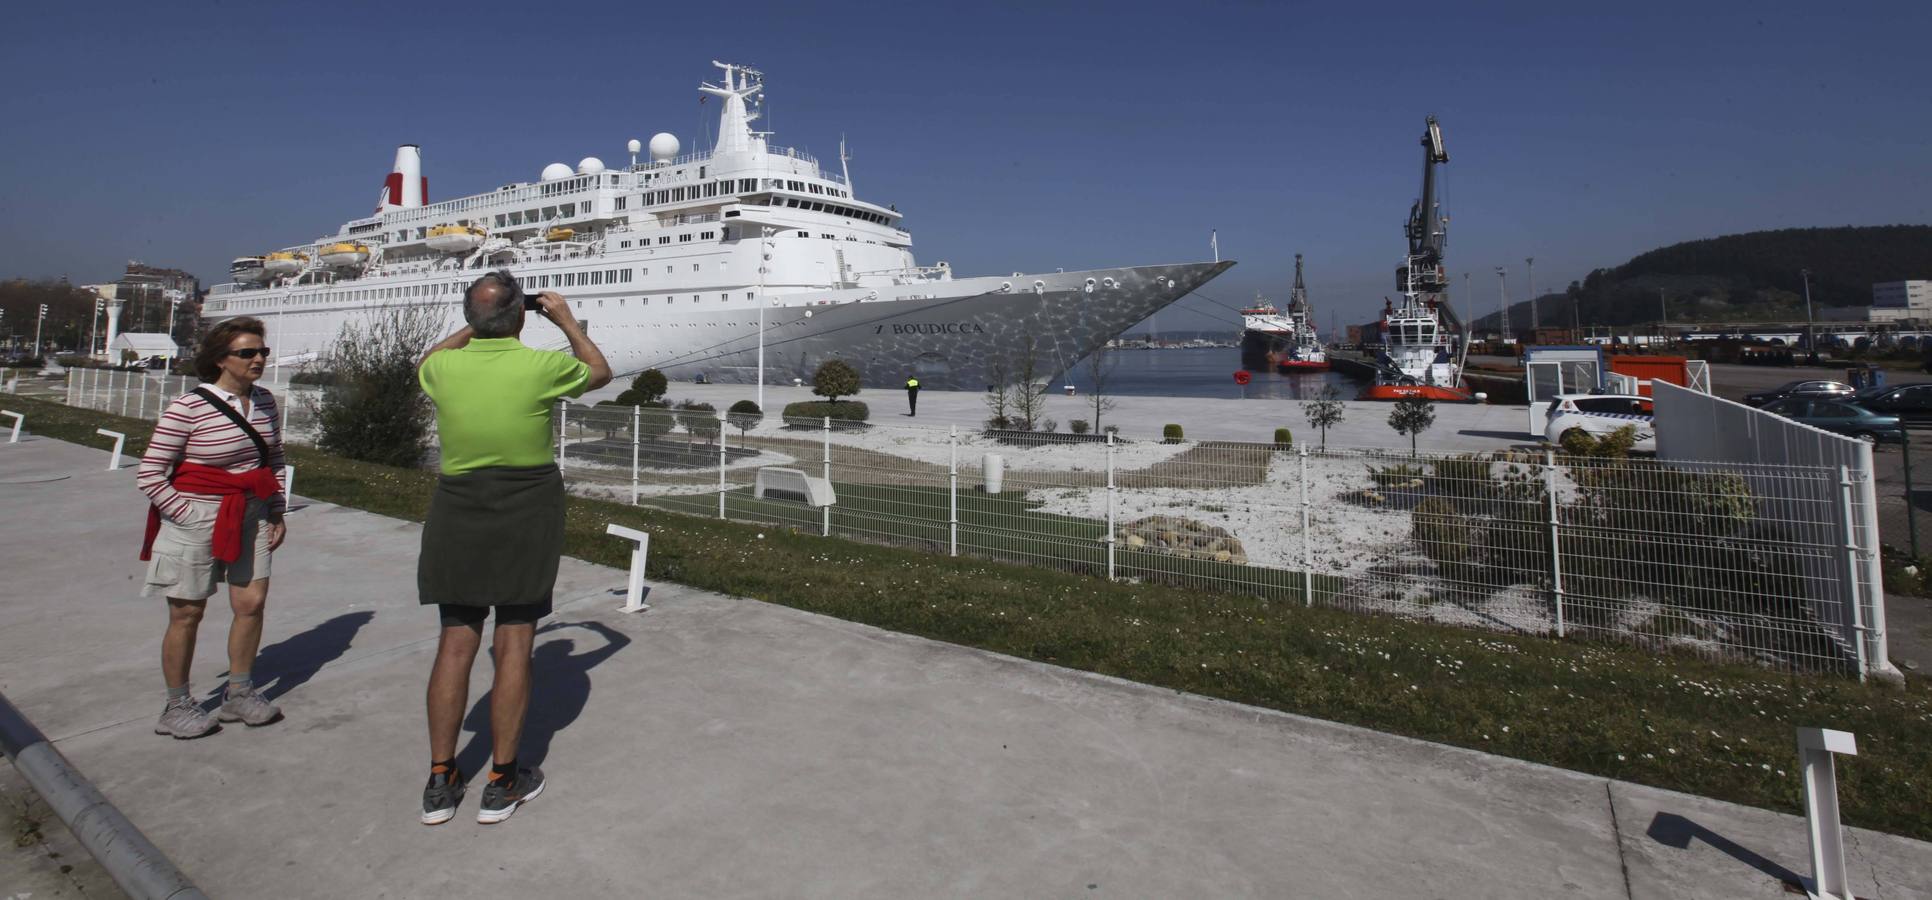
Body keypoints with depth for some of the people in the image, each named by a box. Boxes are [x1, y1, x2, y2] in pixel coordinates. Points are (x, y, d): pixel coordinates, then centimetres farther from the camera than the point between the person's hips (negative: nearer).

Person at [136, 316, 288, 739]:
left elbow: (274, 461, 14)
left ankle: (239, 693, 24)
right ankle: (176, 706, 22)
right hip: (196, 519, -5)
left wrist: (277, 513, 9)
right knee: (187, 613, 6)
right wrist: (188, 515, -14)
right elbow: (149, 475, -13)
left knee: (252, 603, 6)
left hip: (249, 515, 6)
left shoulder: (264, 402, 3)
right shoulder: (188, 407, -16)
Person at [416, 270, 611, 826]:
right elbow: (600, 373, 10)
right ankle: (502, 782, 13)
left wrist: (474, 328, 27)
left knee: (456, 642, 9)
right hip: (527, 515, -3)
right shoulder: (542, 366, -12)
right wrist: (566, 321, 19)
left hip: (457, 517, 3)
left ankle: (440, 781, 17)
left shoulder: (445, 368, -4)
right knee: (513, 644, 4)